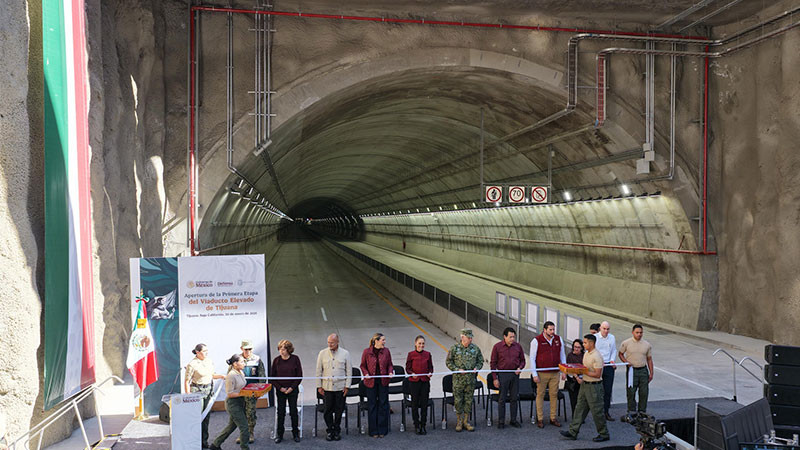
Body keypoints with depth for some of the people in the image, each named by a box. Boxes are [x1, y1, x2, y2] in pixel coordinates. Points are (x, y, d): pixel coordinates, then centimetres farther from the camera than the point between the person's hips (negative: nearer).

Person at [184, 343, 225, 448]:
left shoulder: (209, 361, 8)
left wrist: (220, 376, 4)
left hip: (208, 391, 6)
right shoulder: (192, 364, -13)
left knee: (206, 416, 9)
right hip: (197, 392, -6)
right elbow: (186, 381, -12)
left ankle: (204, 441, 19)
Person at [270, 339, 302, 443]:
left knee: (293, 411, 3)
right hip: (280, 390, 1)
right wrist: (280, 388, -5)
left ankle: (295, 433, 16)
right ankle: (279, 434, 15)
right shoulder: (276, 360, -2)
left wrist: (292, 387, -9)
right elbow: (272, 376, 3)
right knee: (281, 412, 4)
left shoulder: (295, 359, -6)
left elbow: (299, 375, -2)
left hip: (293, 389, -1)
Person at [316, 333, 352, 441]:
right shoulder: (322, 353, 2)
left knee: (339, 410, 5)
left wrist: (347, 386, -2)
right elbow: (319, 371, 5)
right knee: (327, 410, 3)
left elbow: (349, 371, 3)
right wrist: (319, 386, 2)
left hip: (340, 387, 0)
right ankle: (330, 430, 16)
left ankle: (337, 430, 20)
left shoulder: (345, 353, 0)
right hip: (326, 387, 0)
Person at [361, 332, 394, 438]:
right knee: (372, 405, 5)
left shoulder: (386, 351, 1)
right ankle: (373, 431, 15)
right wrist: (366, 374, -15)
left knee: (383, 404, 5)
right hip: (371, 381, -2)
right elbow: (363, 366, 2)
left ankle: (382, 430, 16)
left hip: (383, 381, 2)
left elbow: (390, 364, 9)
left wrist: (390, 372, -10)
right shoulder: (366, 352, -6)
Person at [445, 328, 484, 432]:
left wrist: (476, 368, -6)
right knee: (458, 401, 2)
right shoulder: (454, 348, -5)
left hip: (471, 378, 3)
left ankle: (466, 421, 19)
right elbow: (448, 362, -2)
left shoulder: (475, 348, 4)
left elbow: (480, 361, 14)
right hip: (458, 379, -3)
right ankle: (460, 421, 15)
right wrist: (457, 369, -14)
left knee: (469, 401, 8)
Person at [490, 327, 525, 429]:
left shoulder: (518, 346, 2)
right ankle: (501, 421, 11)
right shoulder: (497, 347, -6)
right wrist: (495, 378, -6)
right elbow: (493, 363, -3)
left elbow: (522, 360, 13)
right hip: (502, 374, -3)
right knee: (502, 399, 2)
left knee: (514, 398, 9)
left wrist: (520, 368, -9)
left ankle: (513, 420, 21)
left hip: (515, 374, 3)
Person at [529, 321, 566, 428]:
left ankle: (553, 418, 17)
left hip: (555, 373, 3)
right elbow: (532, 359, -4)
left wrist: (564, 372, 10)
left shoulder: (558, 339, 5)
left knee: (554, 395, 7)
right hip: (541, 373, -3)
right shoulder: (536, 341, -7)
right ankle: (540, 419, 10)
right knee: (540, 395, 1)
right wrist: (534, 374, -9)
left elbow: (562, 356, 14)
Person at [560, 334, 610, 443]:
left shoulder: (596, 356, -20)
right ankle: (573, 432, 16)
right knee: (580, 408, 11)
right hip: (585, 384, 9)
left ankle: (604, 434, 17)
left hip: (594, 386, -9)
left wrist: (584, 372, -22)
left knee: (597, 411, 2)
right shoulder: (586, 353, 9)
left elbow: (597, 374, -22)